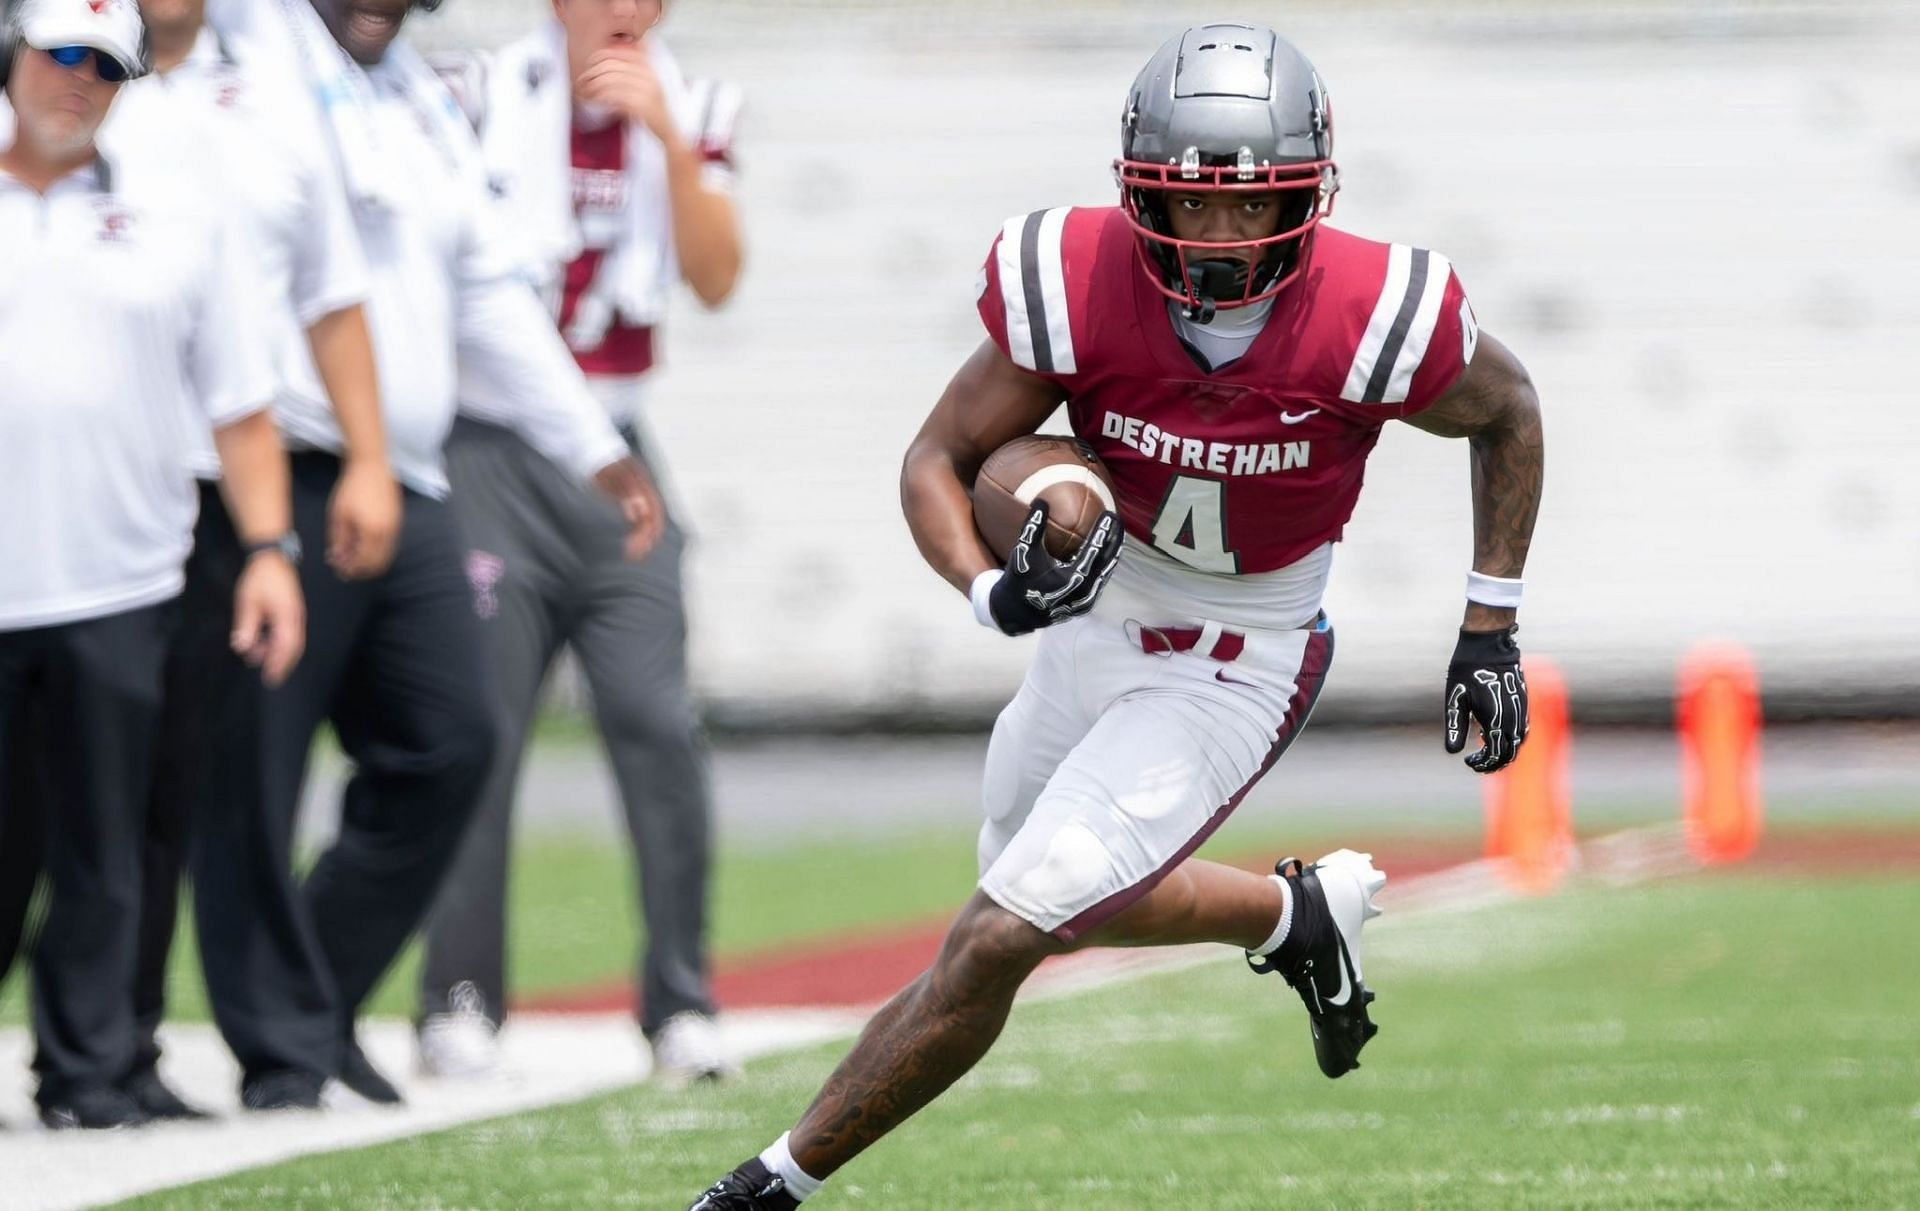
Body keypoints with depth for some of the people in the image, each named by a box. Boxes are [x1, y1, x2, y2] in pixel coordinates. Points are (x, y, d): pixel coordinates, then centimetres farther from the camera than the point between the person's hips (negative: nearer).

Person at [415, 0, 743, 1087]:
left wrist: (666, 136, -16)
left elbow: (717, 280, -6)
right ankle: (461, 1002, 7)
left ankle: (682, 1006, 2)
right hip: (491, 456, -3)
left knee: (659, 723, -5)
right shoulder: (481, 103, -5)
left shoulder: (691, 113, 6)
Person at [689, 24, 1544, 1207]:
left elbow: (1508, 411, -4)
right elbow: (939, 461, -12)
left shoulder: (1372, 320, -27)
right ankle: (1300, 913, 47)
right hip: (1098, 615, 4)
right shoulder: (1076, 287, -23)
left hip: (1234, 674, -4)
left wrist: (1492, 630, -3)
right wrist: (995, 592, -34)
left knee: (1000, 941, -12)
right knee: (1057, 905, 24)